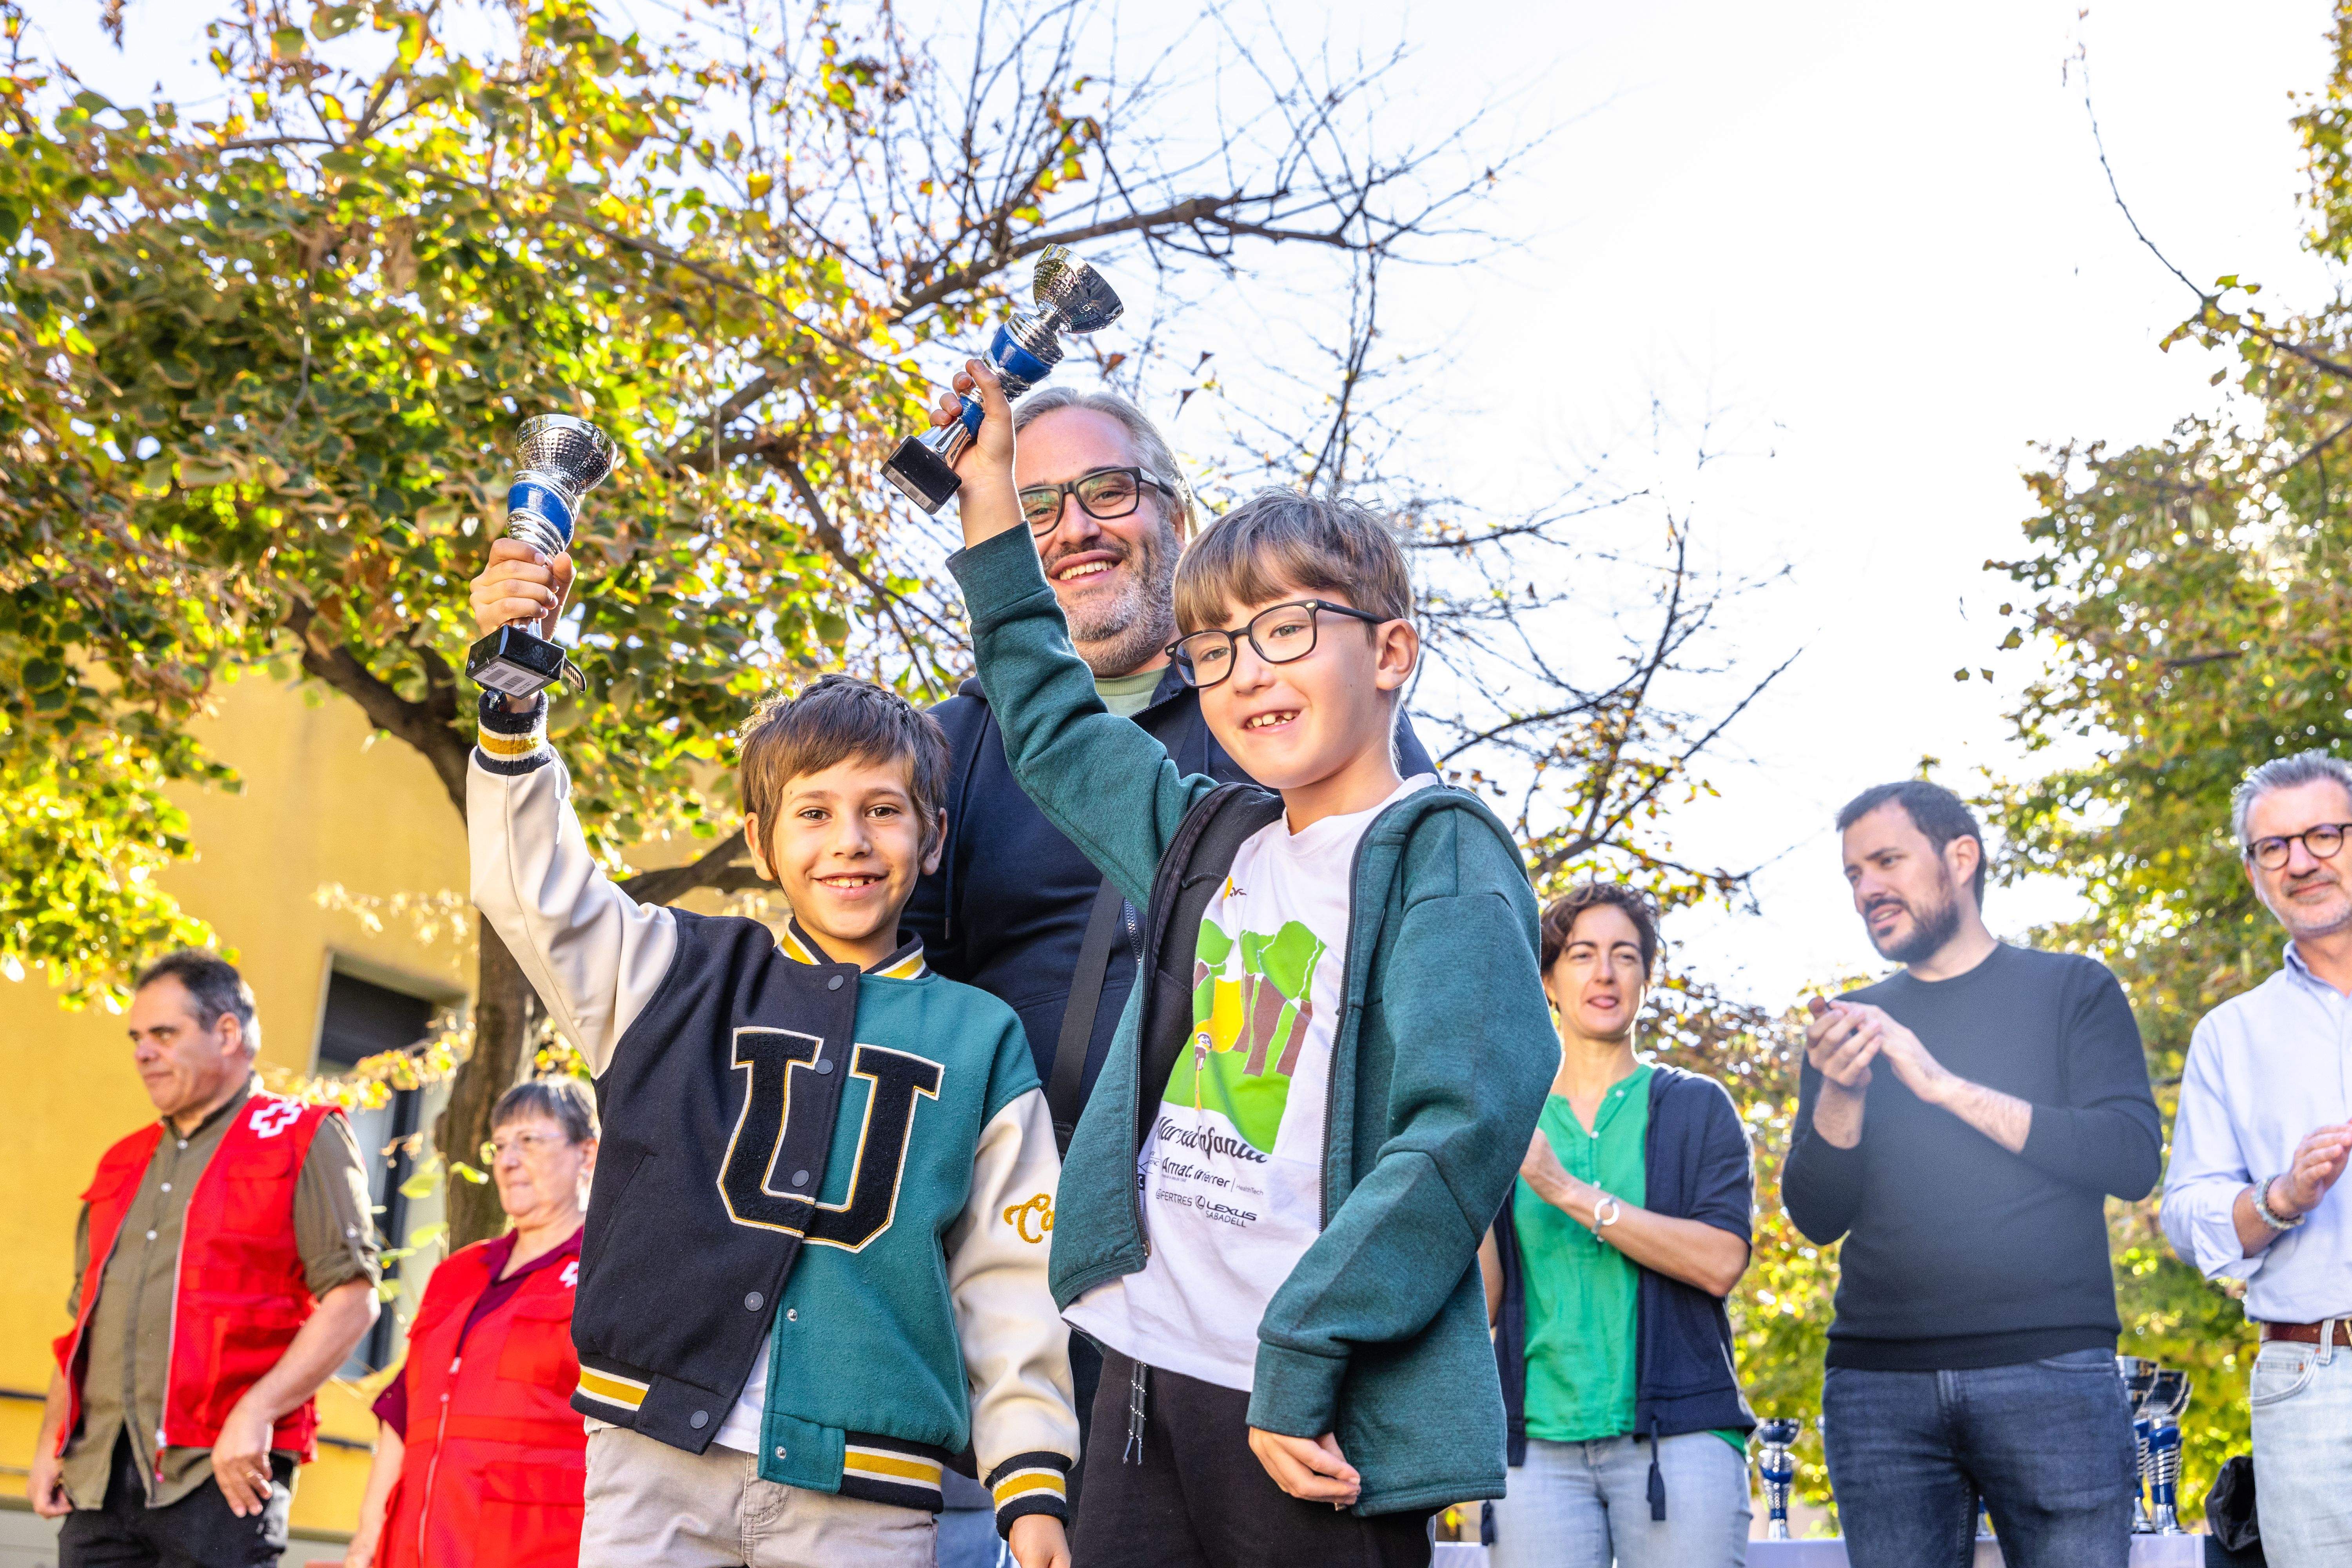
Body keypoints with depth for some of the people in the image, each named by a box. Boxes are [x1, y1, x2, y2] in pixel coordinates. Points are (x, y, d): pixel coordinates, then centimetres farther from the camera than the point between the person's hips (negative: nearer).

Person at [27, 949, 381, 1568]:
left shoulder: (302, 1141, 1)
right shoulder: (125, 1164, 22)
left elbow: (353, 1300, -8)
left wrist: (255, 1413, -17)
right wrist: (50, 1441, 13)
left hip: (223, 1473, -6)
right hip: (98, 1473, 6)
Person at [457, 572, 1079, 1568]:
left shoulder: (980, 1043, 7)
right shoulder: (680, 981, 10)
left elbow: (1008, 1285, 7)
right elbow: (532, 883, 3)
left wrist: (1032, 1487, 1)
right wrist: (514, 689, -8)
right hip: (656, 1461, 1)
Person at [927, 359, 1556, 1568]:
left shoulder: (1441, 857, -6)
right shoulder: (1210, 840, 14)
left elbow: (1463, 1127, -17)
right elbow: (1053, 732, 31)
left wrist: (1299, 1353, -21)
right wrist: (993, 519, 29)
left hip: (1315, 1416, -6)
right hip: (1146, 1379, 7)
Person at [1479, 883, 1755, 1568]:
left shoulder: (1697, 1107, 11)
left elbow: (1721, 1262, -6)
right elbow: (1484, 1305, 10)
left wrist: (1568, 1192, -12)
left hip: (1677, 1433, -1)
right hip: (1539, 1438, 1)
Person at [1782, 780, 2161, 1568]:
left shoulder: (2072, 990, 9)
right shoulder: (1850, 1026, 17)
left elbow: (2132, 1160, -5)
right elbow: (1816, 1217, 11)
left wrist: (1945, 1085, -10)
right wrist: (1841, 1095, -8)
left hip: (2050, 1367, -2)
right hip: (1879, 1380, 2)